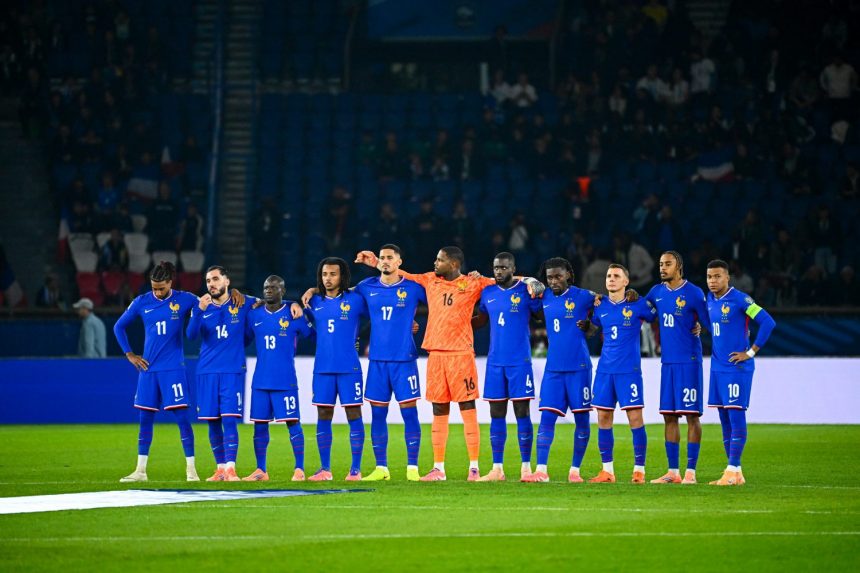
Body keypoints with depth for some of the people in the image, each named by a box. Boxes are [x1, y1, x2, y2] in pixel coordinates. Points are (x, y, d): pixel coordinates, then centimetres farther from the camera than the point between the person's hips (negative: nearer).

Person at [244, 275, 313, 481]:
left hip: (285, 381, -4)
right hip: (260, 381, 4)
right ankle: (261, 470, 13)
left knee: (293, 422, -5)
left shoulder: (293, 315, -2)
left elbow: (311, 333, 7)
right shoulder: (254, 315, 9)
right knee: (260, 424, 6)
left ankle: (299, 469, -2)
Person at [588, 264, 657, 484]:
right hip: (605, 370, 4)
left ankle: (639, 470, 0)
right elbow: (593, 325, 27)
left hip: (629, 370, -4)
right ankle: (607, 470, 10)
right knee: (603, 418, 4)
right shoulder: (600, 307, 8)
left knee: (635, 417, -7)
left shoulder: (638, 305, -4)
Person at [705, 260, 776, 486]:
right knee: (725, 421, 8)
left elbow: (768, 322, -17)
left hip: (737, 368, -8)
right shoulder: (710, 299, 11)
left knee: (736, 417, -9)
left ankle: (732, 471, -10)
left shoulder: (739, 299, -12)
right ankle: (736, 473, 13)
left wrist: (751, 352, -14)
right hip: (717, 367, 8)